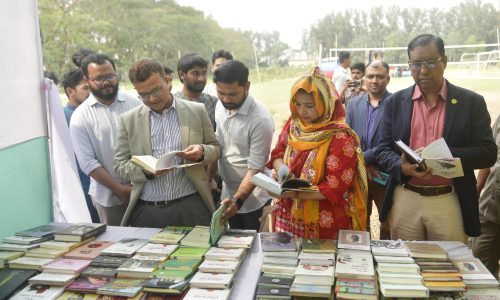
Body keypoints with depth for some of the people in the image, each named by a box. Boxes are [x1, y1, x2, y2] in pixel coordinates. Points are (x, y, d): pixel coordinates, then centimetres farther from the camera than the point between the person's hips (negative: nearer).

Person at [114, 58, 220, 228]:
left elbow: (216, 148, 11)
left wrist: (202, 151, -12)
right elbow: (119, 165, 6)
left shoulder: (197, 111, 4)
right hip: (146, 211, 1)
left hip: (191, 207, 0)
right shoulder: (128, 120, 5)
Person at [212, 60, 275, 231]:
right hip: (228, 195, 7)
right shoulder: (220, 106, -3)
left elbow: (255, 168, -23)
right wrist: (209, 177, 8)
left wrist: (237, 201, -32)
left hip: (253, 201, -6)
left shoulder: (260, 120, -24)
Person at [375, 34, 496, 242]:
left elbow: (488, 153, -3)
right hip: (405, 201, 1)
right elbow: (383, 150, 5)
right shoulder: (396, 102, 5)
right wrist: (402, 166, -16)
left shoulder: (471, 102, 1)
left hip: (450, 202, -1)